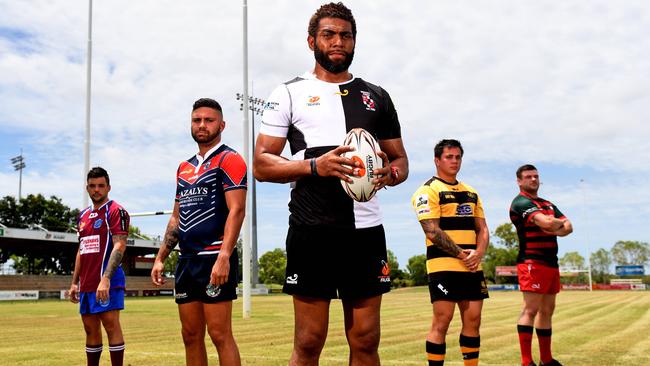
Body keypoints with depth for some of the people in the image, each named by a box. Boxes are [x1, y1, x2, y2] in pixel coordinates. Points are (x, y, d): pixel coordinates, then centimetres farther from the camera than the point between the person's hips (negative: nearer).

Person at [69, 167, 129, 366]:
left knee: (111, 325, -8)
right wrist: (75, 282, 17)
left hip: (107, 282, -8)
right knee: (90, 329, 12)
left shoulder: (116, 211, -6)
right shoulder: (83, 215, 18)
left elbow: (119, 246, -15)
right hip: (86, 283, 8)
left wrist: (106, 279, -24)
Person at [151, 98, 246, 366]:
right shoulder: (184, 168, 20)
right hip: (187, 260, 8)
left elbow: (236, 210, -14)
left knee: (220, 335, -7)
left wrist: (224, 257, -23)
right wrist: (160, 258, 17)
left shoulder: (229, 159, -3)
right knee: (191, 336, 10)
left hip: (215, 258, -8)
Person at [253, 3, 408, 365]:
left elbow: (401, 160, 19)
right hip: (312, 230, -3)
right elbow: (261, 164, 1)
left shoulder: (377, 97, 16)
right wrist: (314, 166, -16)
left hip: (366, 229, 3)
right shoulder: (289, 93, 6)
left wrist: (391, 174, -6)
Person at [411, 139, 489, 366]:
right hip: (443, 266, -7)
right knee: (441, 322, -6)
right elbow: (433, 232, -13)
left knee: (473, 321, 8)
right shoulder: (428, 191, -4)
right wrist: (461, 255, -14)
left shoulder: (471, 193, 19)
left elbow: (482, 229, 15)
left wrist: (478, 254, -4)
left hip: (472, 267, 7)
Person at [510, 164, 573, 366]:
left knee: (547, 310, 12)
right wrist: (560, 223, 0)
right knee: (531, 309, -12)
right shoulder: (521, 202, -6)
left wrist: (556, 229, -11)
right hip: (533, 261, -9)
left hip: (551, 263, 9)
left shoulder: (548, 204, 22)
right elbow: (547, 222, -21)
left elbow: (568, 227, 11)